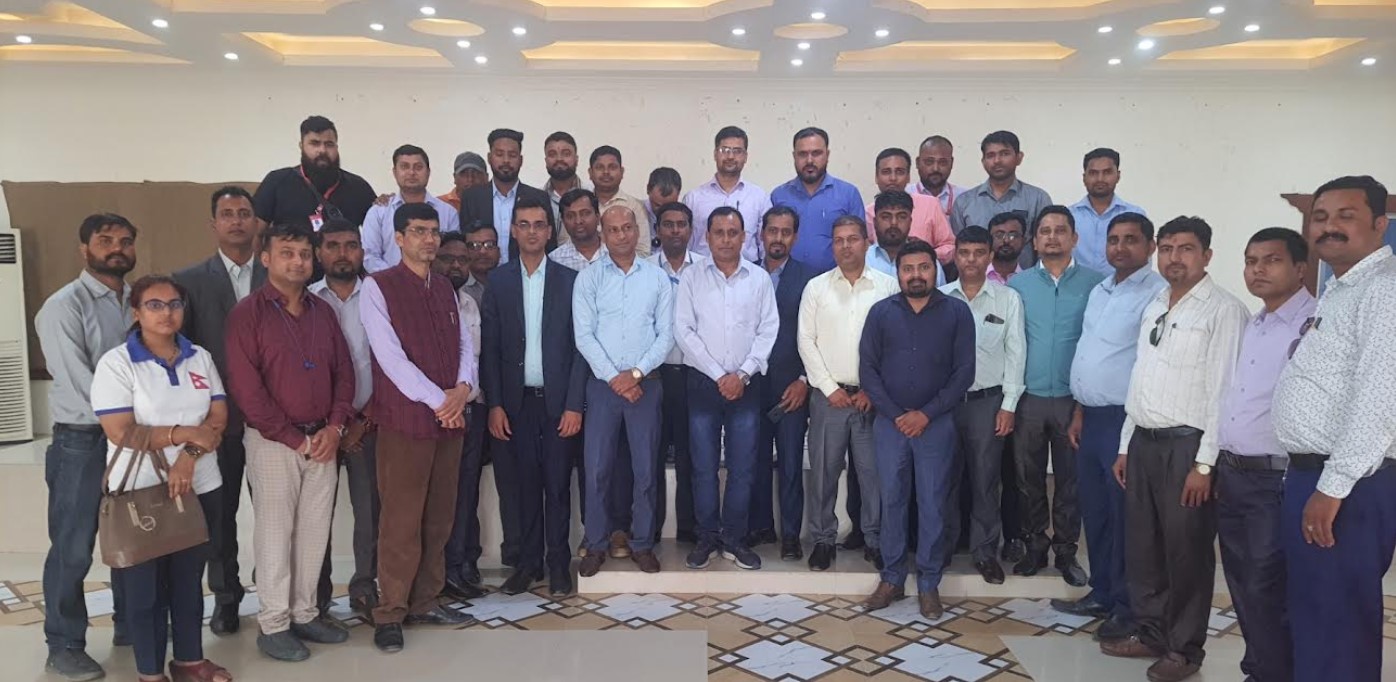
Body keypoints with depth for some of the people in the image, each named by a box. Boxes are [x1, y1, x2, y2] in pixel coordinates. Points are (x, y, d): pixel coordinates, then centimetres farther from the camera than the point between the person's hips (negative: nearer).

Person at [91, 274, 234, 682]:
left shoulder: (200, 358, 6)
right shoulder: (116, 363, -8)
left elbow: (218, 418, -1)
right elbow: (121, 433, -16)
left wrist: (188, 457, -17)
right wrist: (185, 433, -17)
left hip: (199, 487, 4)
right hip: (140, 491, -4)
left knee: (189, 577, 14)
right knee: (145, 583, 7)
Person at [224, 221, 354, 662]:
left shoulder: (322, 311, 11)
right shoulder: (248, 313, -6)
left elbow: (344, 371, 11)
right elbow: (245, 387, -13)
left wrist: (335, 427, -4)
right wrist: (293, 438, -12)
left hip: (323, 440, 5)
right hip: (273, 442, -5)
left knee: (314, 532, 9)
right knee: (275, 533, 1)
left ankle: (304, 613, 21)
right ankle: (273, 625, 12)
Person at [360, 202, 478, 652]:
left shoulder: (446, 290, 16)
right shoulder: (378, 287, -4)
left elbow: (463, 344, 12)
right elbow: (390, 356, -13)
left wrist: (464, 388, -8)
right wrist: (438, 399, -15)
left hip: (451, 417, 6)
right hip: (405, 418, -6)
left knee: (439, 517, 10)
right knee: (401, 519, -2)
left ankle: (425, 602, 22)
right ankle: (390, 614, 9)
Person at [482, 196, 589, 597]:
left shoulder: (569, 281, 1)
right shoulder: (499, 282, 5)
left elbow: (580, 346, -2)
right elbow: (490, 348, 3)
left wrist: (574, 404, -7)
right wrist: (494, 405, -3)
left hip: (558, 399, -1)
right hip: (517, 401, 1)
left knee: (557, 484, 4)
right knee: (526, 483, 8)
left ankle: (558, 563, 15)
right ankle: (529, 561, 19)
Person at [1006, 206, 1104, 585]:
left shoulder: (1094, 283, -2)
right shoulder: (1018, 284, 4)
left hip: (1073, 398, -1)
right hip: (1028, 397, 2)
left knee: (1071, 479, 7)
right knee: (1028, 476, 10)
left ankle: (1066, 550, 21)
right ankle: (1035, 546, 24)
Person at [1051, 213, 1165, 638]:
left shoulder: (1157, 294, -14)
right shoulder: (1100, 291, 15)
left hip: (1126, 419, -8)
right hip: (1092, 417, 8)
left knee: (1125, 517, 2)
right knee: (1094, 512, 16)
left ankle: (1127, 608, 16)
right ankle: (1101, 595, 30)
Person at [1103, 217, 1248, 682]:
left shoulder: (1223, 310, -10)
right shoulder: (1154, 307, 14)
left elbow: (1224, 391, -15)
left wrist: (1205, 463, -17)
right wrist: (1126, 446, 15)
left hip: (1186, 445, -7)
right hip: (1143, 441, 7)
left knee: (1186, 553, 5)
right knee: (1141, 548, 14)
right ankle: (1150, 634, 30)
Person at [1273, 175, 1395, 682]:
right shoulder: (1338, 292, 19)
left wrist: (1333, 487, -22)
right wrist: (1309, 480, 18)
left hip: (1349, 487, -10)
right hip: (1310, 476, 10)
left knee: (1336, 623, -1)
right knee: (1311, 616, 18)